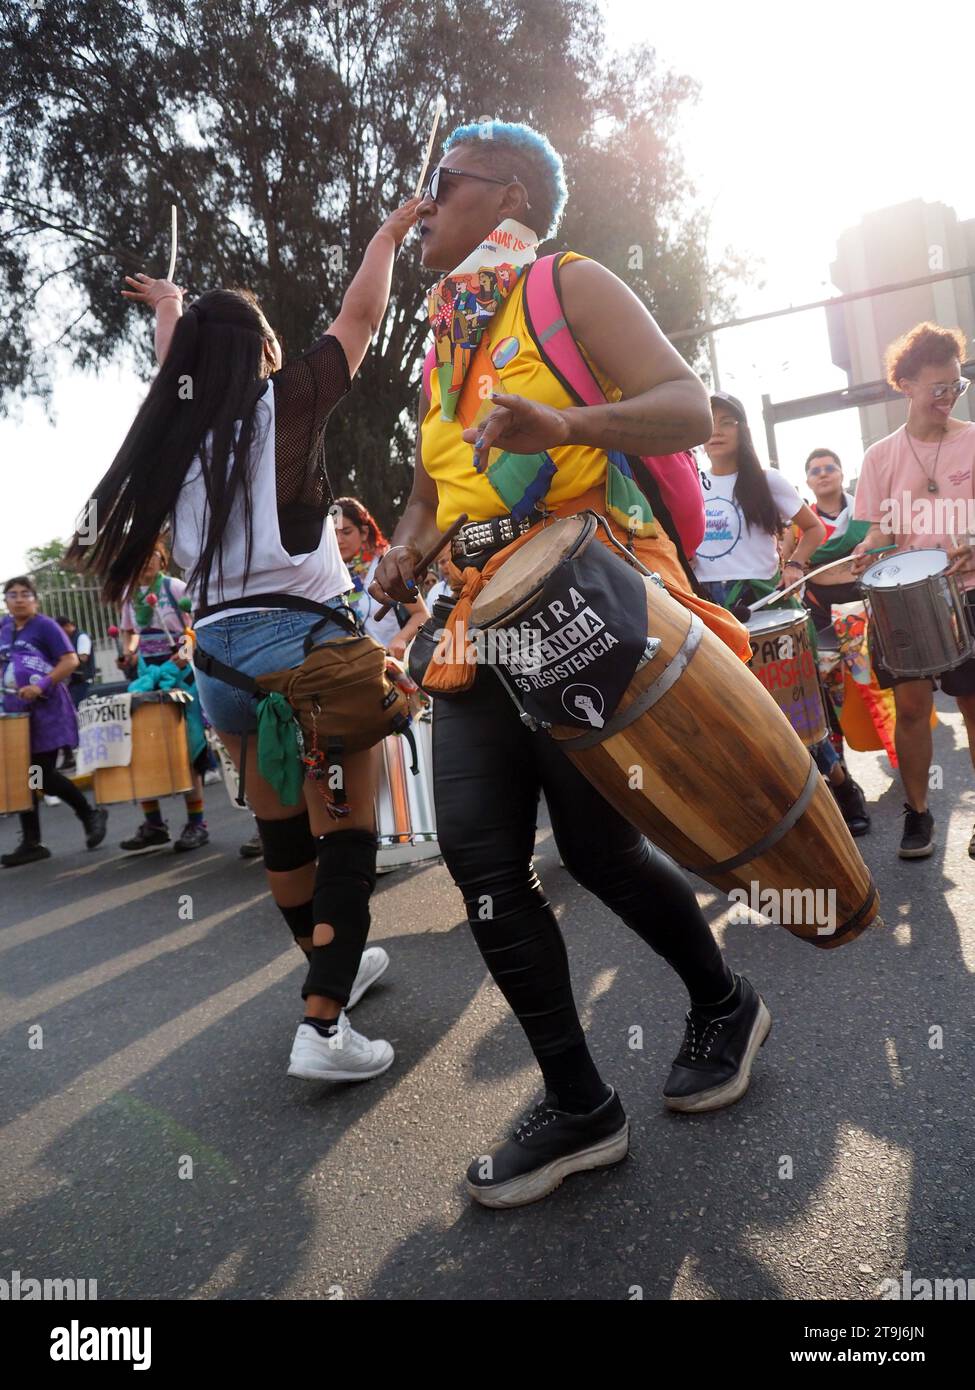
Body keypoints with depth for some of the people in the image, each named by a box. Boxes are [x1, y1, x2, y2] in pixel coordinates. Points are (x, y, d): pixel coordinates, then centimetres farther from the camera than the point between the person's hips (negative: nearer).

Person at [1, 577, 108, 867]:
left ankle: (90, 813, 13)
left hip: (47, 709, -7)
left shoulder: (45, 626, -6)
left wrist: (41, 685, -22)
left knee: (43, 773, -9)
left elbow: (71, 660, -14)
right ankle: (31, 843, 10)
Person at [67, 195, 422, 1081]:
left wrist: (169, 310, 54)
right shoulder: (287, 401, 0)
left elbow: (175, 372, 37)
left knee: (282, 834, 17)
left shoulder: (180, 426, 13)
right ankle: (322, 1027, -5)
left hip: (218, 655, 7)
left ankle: (337, 967, 36)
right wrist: (389, 235, 26)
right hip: (304, 640, -6)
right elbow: (361, 317, 10)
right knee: (346, 834, 0)